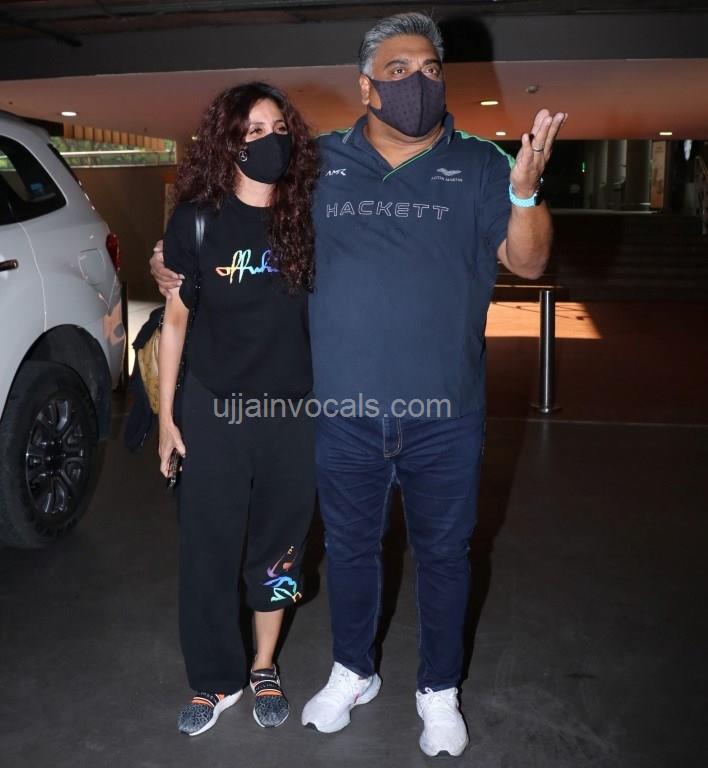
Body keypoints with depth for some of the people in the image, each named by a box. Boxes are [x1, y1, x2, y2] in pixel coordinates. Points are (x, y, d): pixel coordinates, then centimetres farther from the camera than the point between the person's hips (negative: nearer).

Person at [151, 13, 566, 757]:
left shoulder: (478, 165, 0)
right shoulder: (318, 163, 3)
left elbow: (527, 262, -7)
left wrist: (525, 189, -25)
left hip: (445, 415, -1)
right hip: (344, 411, 1)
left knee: (443, 554, 13)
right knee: (349, 547, 17)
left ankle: (439, 691, 35)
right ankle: (352, 673, 41)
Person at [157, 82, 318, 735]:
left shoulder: (308, 218, -3)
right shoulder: (198, 220, -5)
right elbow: (176, 318, 1)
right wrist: (166, 414, 1)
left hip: (292, 411, 1)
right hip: (212, 411, -1)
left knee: (277, 547, 13)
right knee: (210, 549, 7)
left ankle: (264, 670, 34)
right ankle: (216, 682, 27)